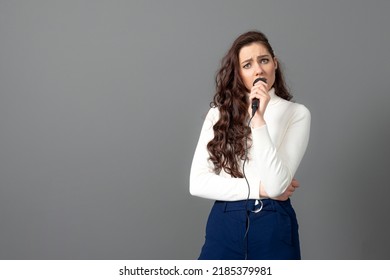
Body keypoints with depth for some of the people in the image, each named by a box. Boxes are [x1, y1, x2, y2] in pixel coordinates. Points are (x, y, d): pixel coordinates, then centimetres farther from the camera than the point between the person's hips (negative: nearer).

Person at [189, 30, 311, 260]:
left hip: (274, 228, -1)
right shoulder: (219, 114, 4)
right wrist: (260, 188, -10)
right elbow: (198, 183, -4)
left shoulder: (296, 113, -3)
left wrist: (258, 119, -18)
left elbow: (276, 184, -14)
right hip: (224, 225, 1)